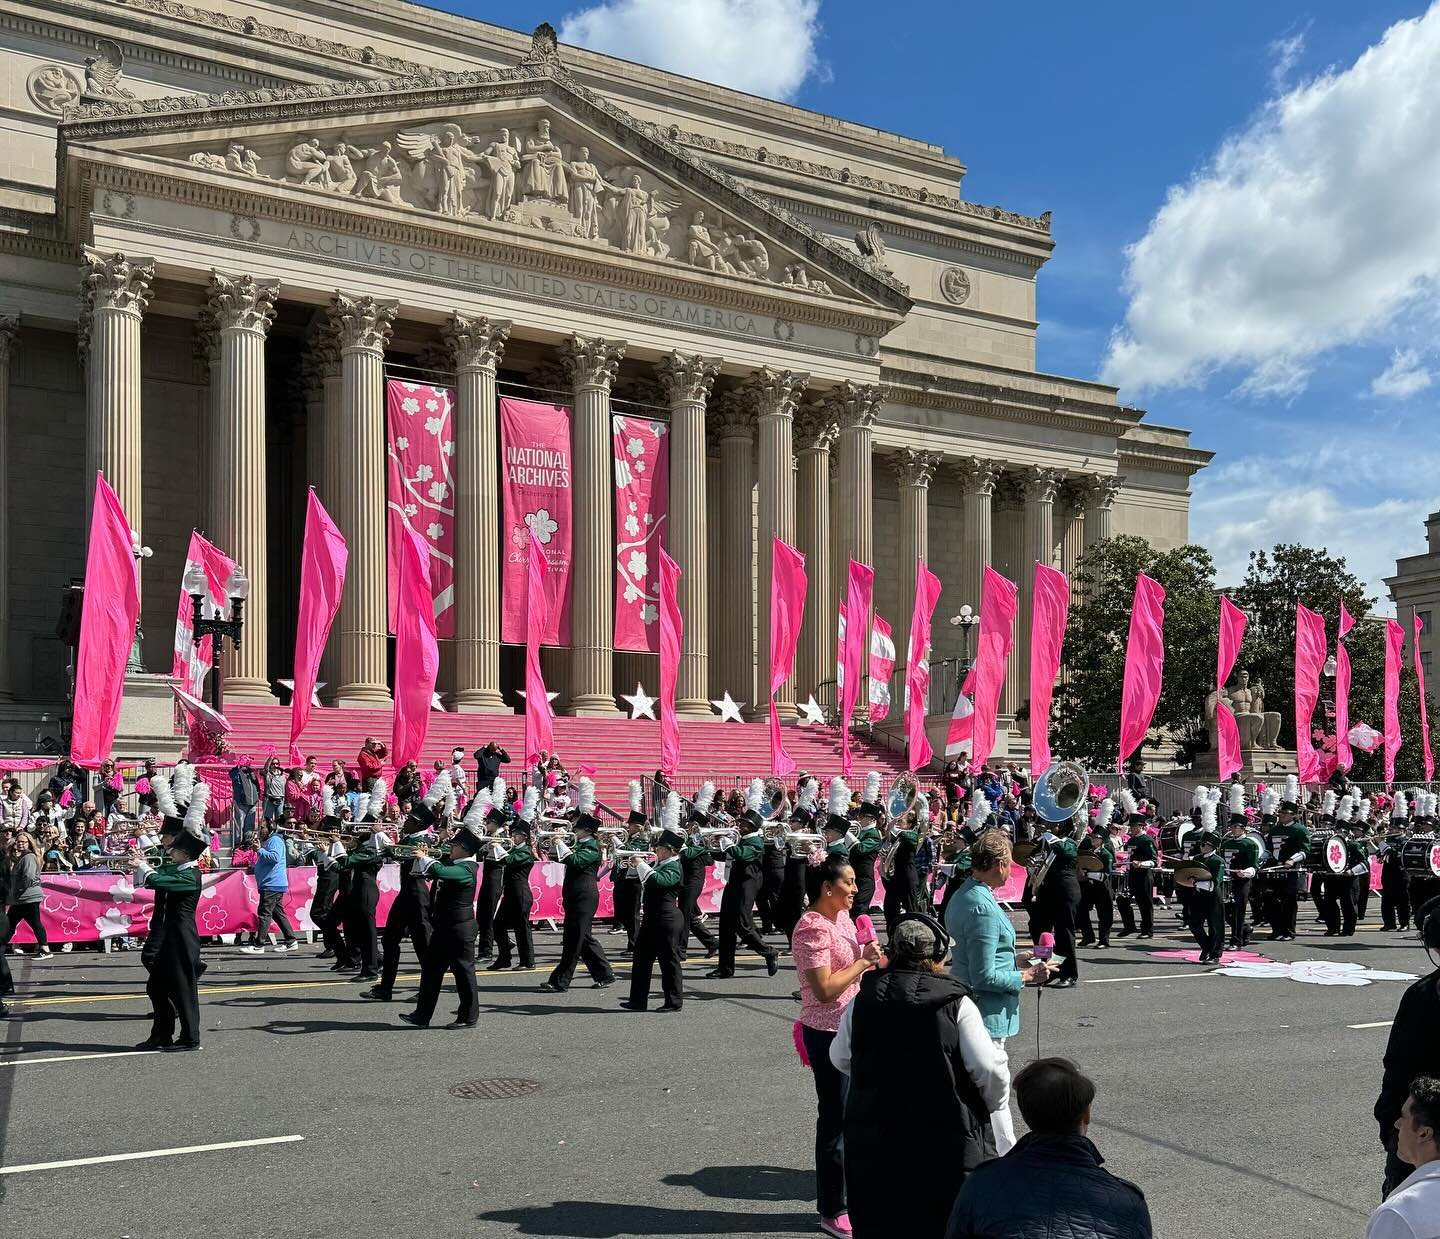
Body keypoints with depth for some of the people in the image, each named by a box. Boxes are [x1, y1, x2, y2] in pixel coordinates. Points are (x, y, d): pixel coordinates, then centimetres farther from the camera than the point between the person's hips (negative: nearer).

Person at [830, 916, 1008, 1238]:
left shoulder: (862, 1002, 1)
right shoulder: (956, 1004, -10)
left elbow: (840, 1059, 14)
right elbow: (990, 1069, -15)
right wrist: (993, 1104, 5)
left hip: (874, 1142, 3)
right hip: (945, 1140, -3)